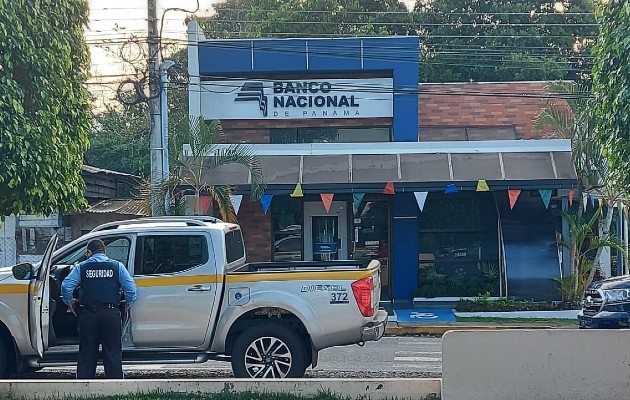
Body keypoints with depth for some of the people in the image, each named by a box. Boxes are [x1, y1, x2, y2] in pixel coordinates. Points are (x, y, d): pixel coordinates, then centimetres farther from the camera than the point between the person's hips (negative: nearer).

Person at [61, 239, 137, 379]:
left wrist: (69, 302, 12)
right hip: (111, 314, 0)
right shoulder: (117, 266, 4)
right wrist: (128, 304, 10)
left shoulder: (82, 267, 5)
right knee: (113, 354, 4)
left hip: (88, 314, 1)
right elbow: (131, 288, -6)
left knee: (86, 354, 8)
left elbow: (66, 286, -5)